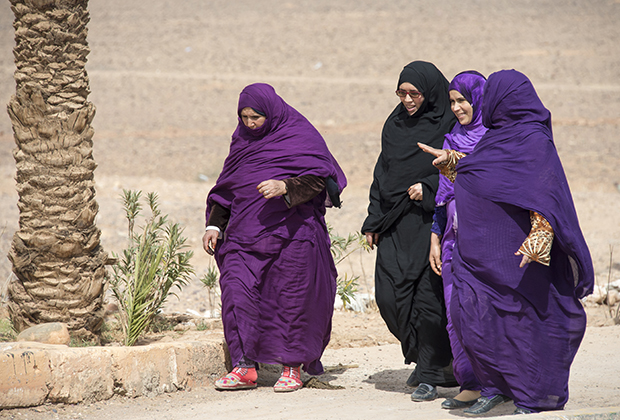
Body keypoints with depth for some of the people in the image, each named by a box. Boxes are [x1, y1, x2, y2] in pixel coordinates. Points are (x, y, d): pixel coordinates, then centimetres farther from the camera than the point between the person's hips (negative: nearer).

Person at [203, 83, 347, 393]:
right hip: (245, 233, 5)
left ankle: (292, 367, 9)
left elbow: (318, 179, -11)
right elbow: (226, 188, 20)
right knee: (236, 288, -10)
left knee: (290, 296, -2)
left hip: (291, 230, -5)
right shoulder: (242, 141, 15)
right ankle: (245, 367, -9)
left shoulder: (299, 136, -2)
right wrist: (215, 225, 8)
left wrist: (285, 187, -27)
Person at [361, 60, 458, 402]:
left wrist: (428, 187, -19)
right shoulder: (395, 125, 12)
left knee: (429, 297, -8)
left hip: (433, 221, -5)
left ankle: (430, 374, 2)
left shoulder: (450, 126, -5)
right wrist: (374, 221, 11)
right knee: (389, 295, -1)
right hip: (396, 226, 5)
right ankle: (422, 355, 22)